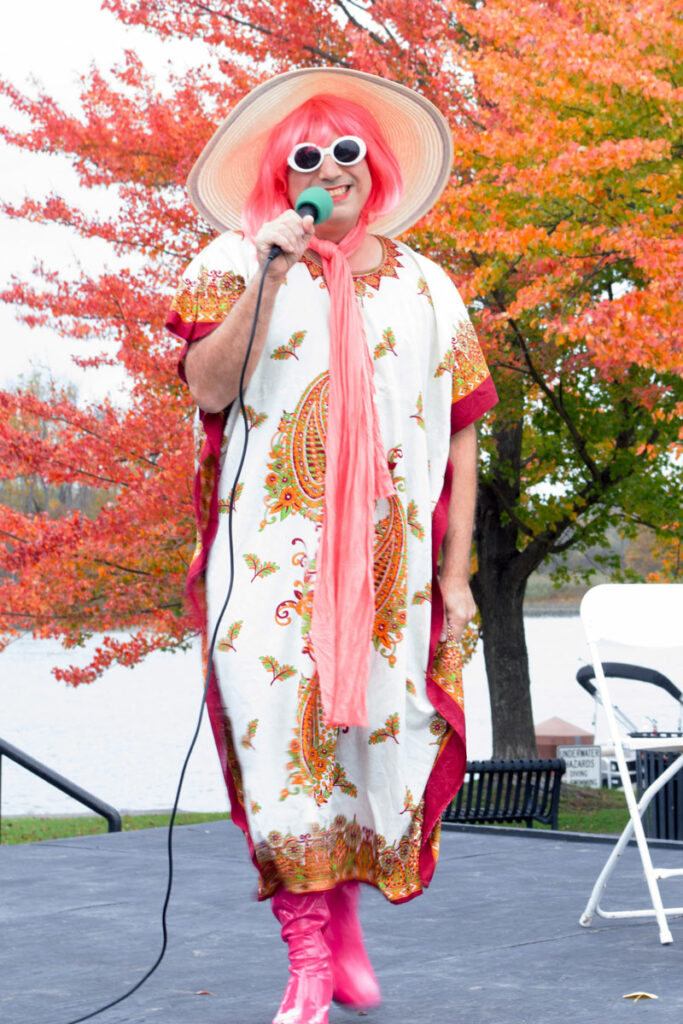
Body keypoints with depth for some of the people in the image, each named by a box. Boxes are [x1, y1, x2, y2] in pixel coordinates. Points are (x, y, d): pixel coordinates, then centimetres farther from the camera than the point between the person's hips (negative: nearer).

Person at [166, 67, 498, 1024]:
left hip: (389, 558, 2)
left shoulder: (425, 286, 12)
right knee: (282, 730, -9)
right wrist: (270, 270, -14)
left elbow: (459, 437, 10)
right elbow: (209, 387, -9)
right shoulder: (238, 262, 6)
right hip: (272, 551, -2)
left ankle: (345, 927, 20)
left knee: (375, 731, -1)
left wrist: (456, 573, 4)